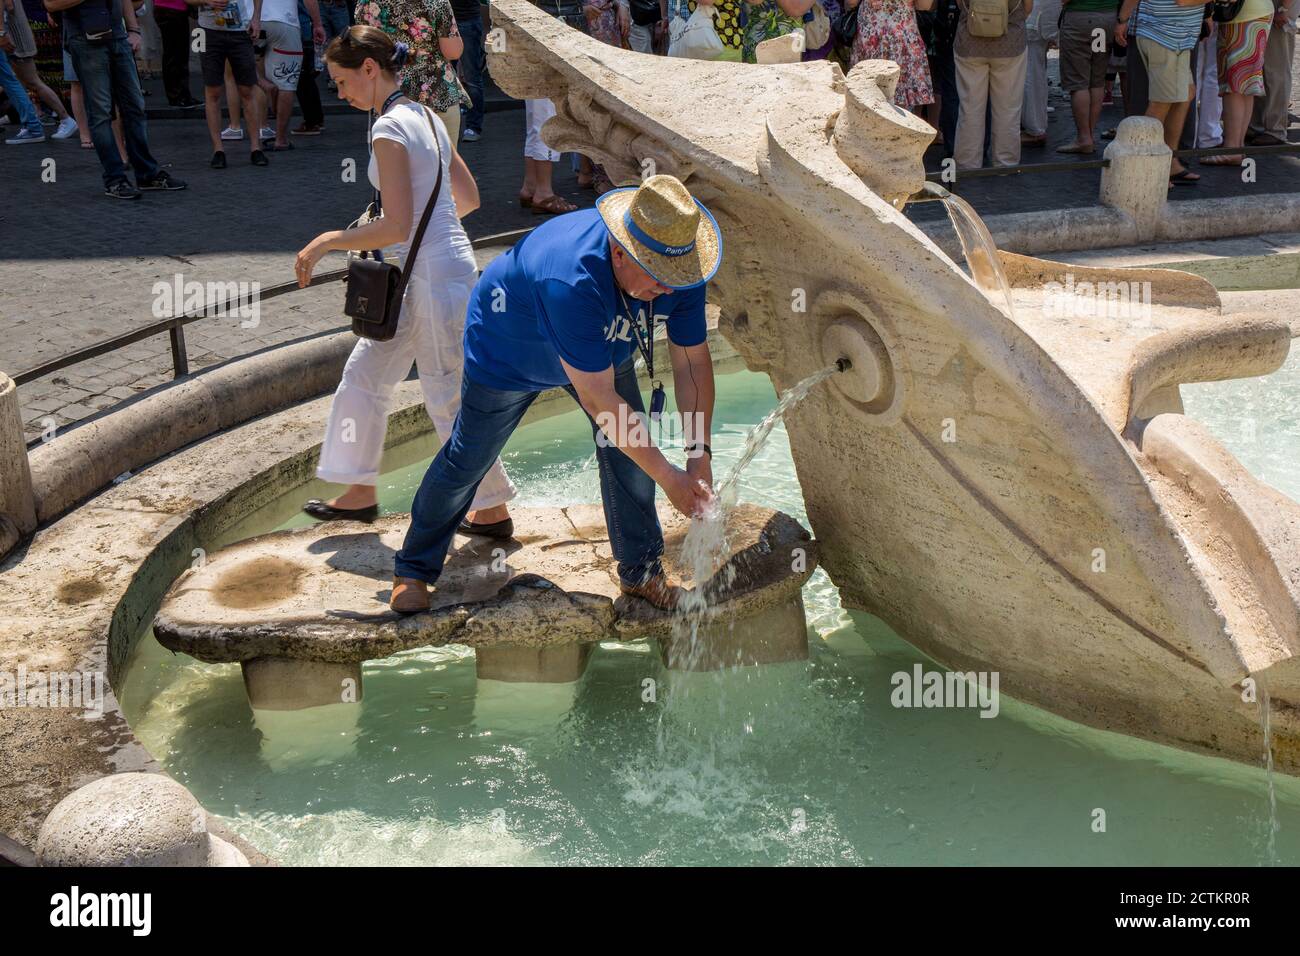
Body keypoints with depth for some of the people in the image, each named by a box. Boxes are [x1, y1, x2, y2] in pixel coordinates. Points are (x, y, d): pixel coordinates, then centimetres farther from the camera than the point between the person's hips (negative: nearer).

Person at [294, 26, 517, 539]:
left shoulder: (389, 130, -17)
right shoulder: (425, 117, 11)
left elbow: (396, 227, -23)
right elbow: (469, 198, 16)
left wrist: (326, 241, -13)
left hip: (435, 275, -10)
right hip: (430, 268, 10)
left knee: (448, 402, 1)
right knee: (366, 372, 18)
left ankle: (494, 512, 14)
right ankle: (361, 493, 30)